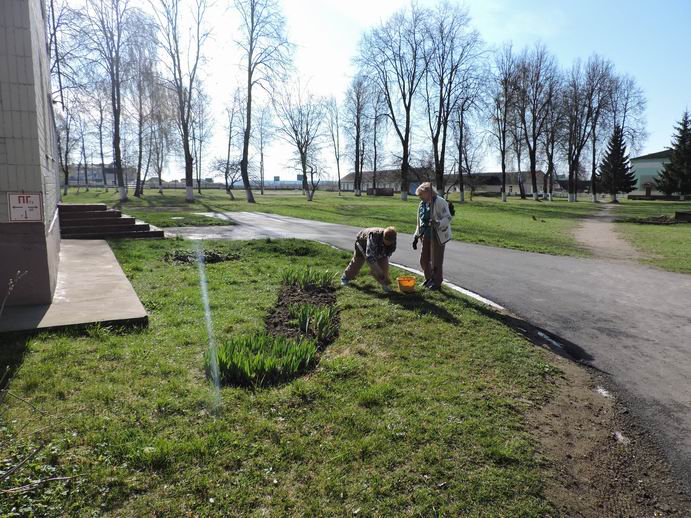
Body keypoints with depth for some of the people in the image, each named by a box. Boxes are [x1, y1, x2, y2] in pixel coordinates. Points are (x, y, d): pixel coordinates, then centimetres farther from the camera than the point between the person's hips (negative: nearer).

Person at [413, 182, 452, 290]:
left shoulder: (439, 202, -14)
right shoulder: (422, 204, 10)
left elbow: (448, 218, -18)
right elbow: (420, 222, 18)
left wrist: (437, 223, -36)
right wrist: (416, 237, 15)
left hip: (438, 236, -7)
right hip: (426, 235, 8)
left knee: (436, 260, 2)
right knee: (424, 259, 14)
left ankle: (437, 282, 19)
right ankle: (429, 278, 35)